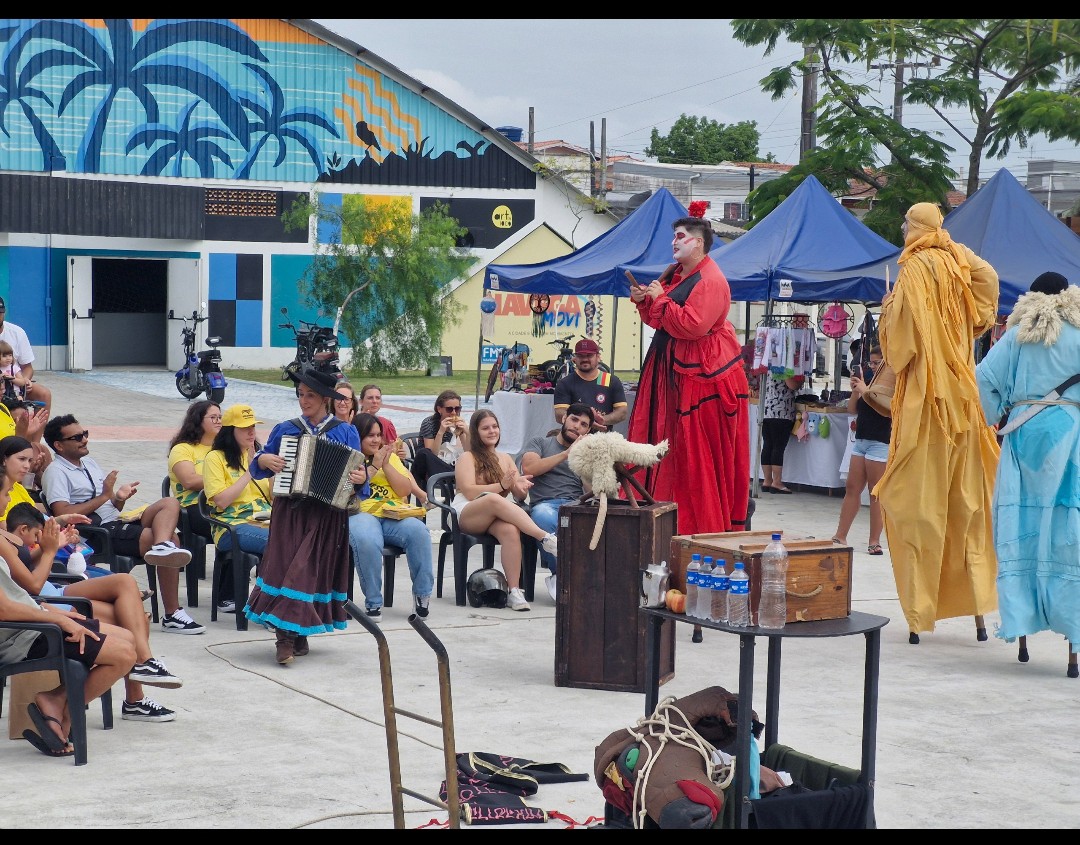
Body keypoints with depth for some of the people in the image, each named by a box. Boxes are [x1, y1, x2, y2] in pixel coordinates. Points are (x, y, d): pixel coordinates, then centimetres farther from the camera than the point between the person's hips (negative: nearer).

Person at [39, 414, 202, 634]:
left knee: (170, 503, -15)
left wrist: (120, 497, 2)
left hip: (118, 523, 9)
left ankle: (163, 548, -44)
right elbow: (62, 514, -17)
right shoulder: (56, 472, -2)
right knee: (170, 537, -23)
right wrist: (104, 496, -13)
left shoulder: (89, 463, 26)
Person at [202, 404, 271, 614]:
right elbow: (222, 501, -9)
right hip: (233, 526, -6)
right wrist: (250, 472, -6)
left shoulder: (259, 455, 21)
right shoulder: (215, 458, 3)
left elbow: (273, 495, 17)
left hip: (265, 521, 6)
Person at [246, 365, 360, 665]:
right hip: (289, 510, 1)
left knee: (308, 568, -6)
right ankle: (288, 635, -10)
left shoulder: (345, 432, 7)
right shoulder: (285, 430, 12)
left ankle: (293, 632, 0)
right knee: (283, 564, -10)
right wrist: (265, 460, -6)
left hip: (326, 514, -1)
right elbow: (257, 467, 16)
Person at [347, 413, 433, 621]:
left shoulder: (390, 457, 23)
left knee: (418, 531, -30)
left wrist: (386, 465, 0)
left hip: (393, 514, 4)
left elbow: (405, 490, 11)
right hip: (361, 514, -4)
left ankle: (422, 594, -15)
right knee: (367, 541, -39)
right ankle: (373, 602, -23)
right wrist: (374, 466, -7)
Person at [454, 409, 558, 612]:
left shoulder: (505, 459, 21)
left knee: (510, 530, -35)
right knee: (494, 499, -38)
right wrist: (502, 485, -19)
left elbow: (520, 496, 13)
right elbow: (469, 492, -9)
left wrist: (520, 487, -12)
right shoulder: (467, 458, 7)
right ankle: (546, 538, -44)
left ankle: (515, 591, -40)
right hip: (466, 517, -4)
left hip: (496, 518, 4)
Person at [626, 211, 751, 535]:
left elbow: (692, 326, -26)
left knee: (702, 451, -4)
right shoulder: (676, 274, 13)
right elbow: (659, 320, 20)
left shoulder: (710, 280, -17)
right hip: (671, 368, 9)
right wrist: (644, 301, 1)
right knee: (666, 440, 7)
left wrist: (660, 299, -17)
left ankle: (709, 525, 2)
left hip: (701, 372, -9)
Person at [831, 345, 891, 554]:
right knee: (852, 488, 6)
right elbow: (852, 409, 16)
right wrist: (855, 389, 1)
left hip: (880, 443, -8)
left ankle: (874, 541, 0)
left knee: (876, 493, -4)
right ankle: (840, 536, 9)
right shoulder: (871, 381, 16)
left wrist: (865, 391, -17)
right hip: (861, 440, 8)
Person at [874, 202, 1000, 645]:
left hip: (924, 397, -6)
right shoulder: (959, 262, 7)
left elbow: (900, 342, -12)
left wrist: (888, 309, 5)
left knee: (918, 501, -2)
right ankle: (977, 600, 9)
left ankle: (920, 611, -2)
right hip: (963, 396, 6)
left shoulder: (914, 271, -9)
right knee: (966, 500, 10)